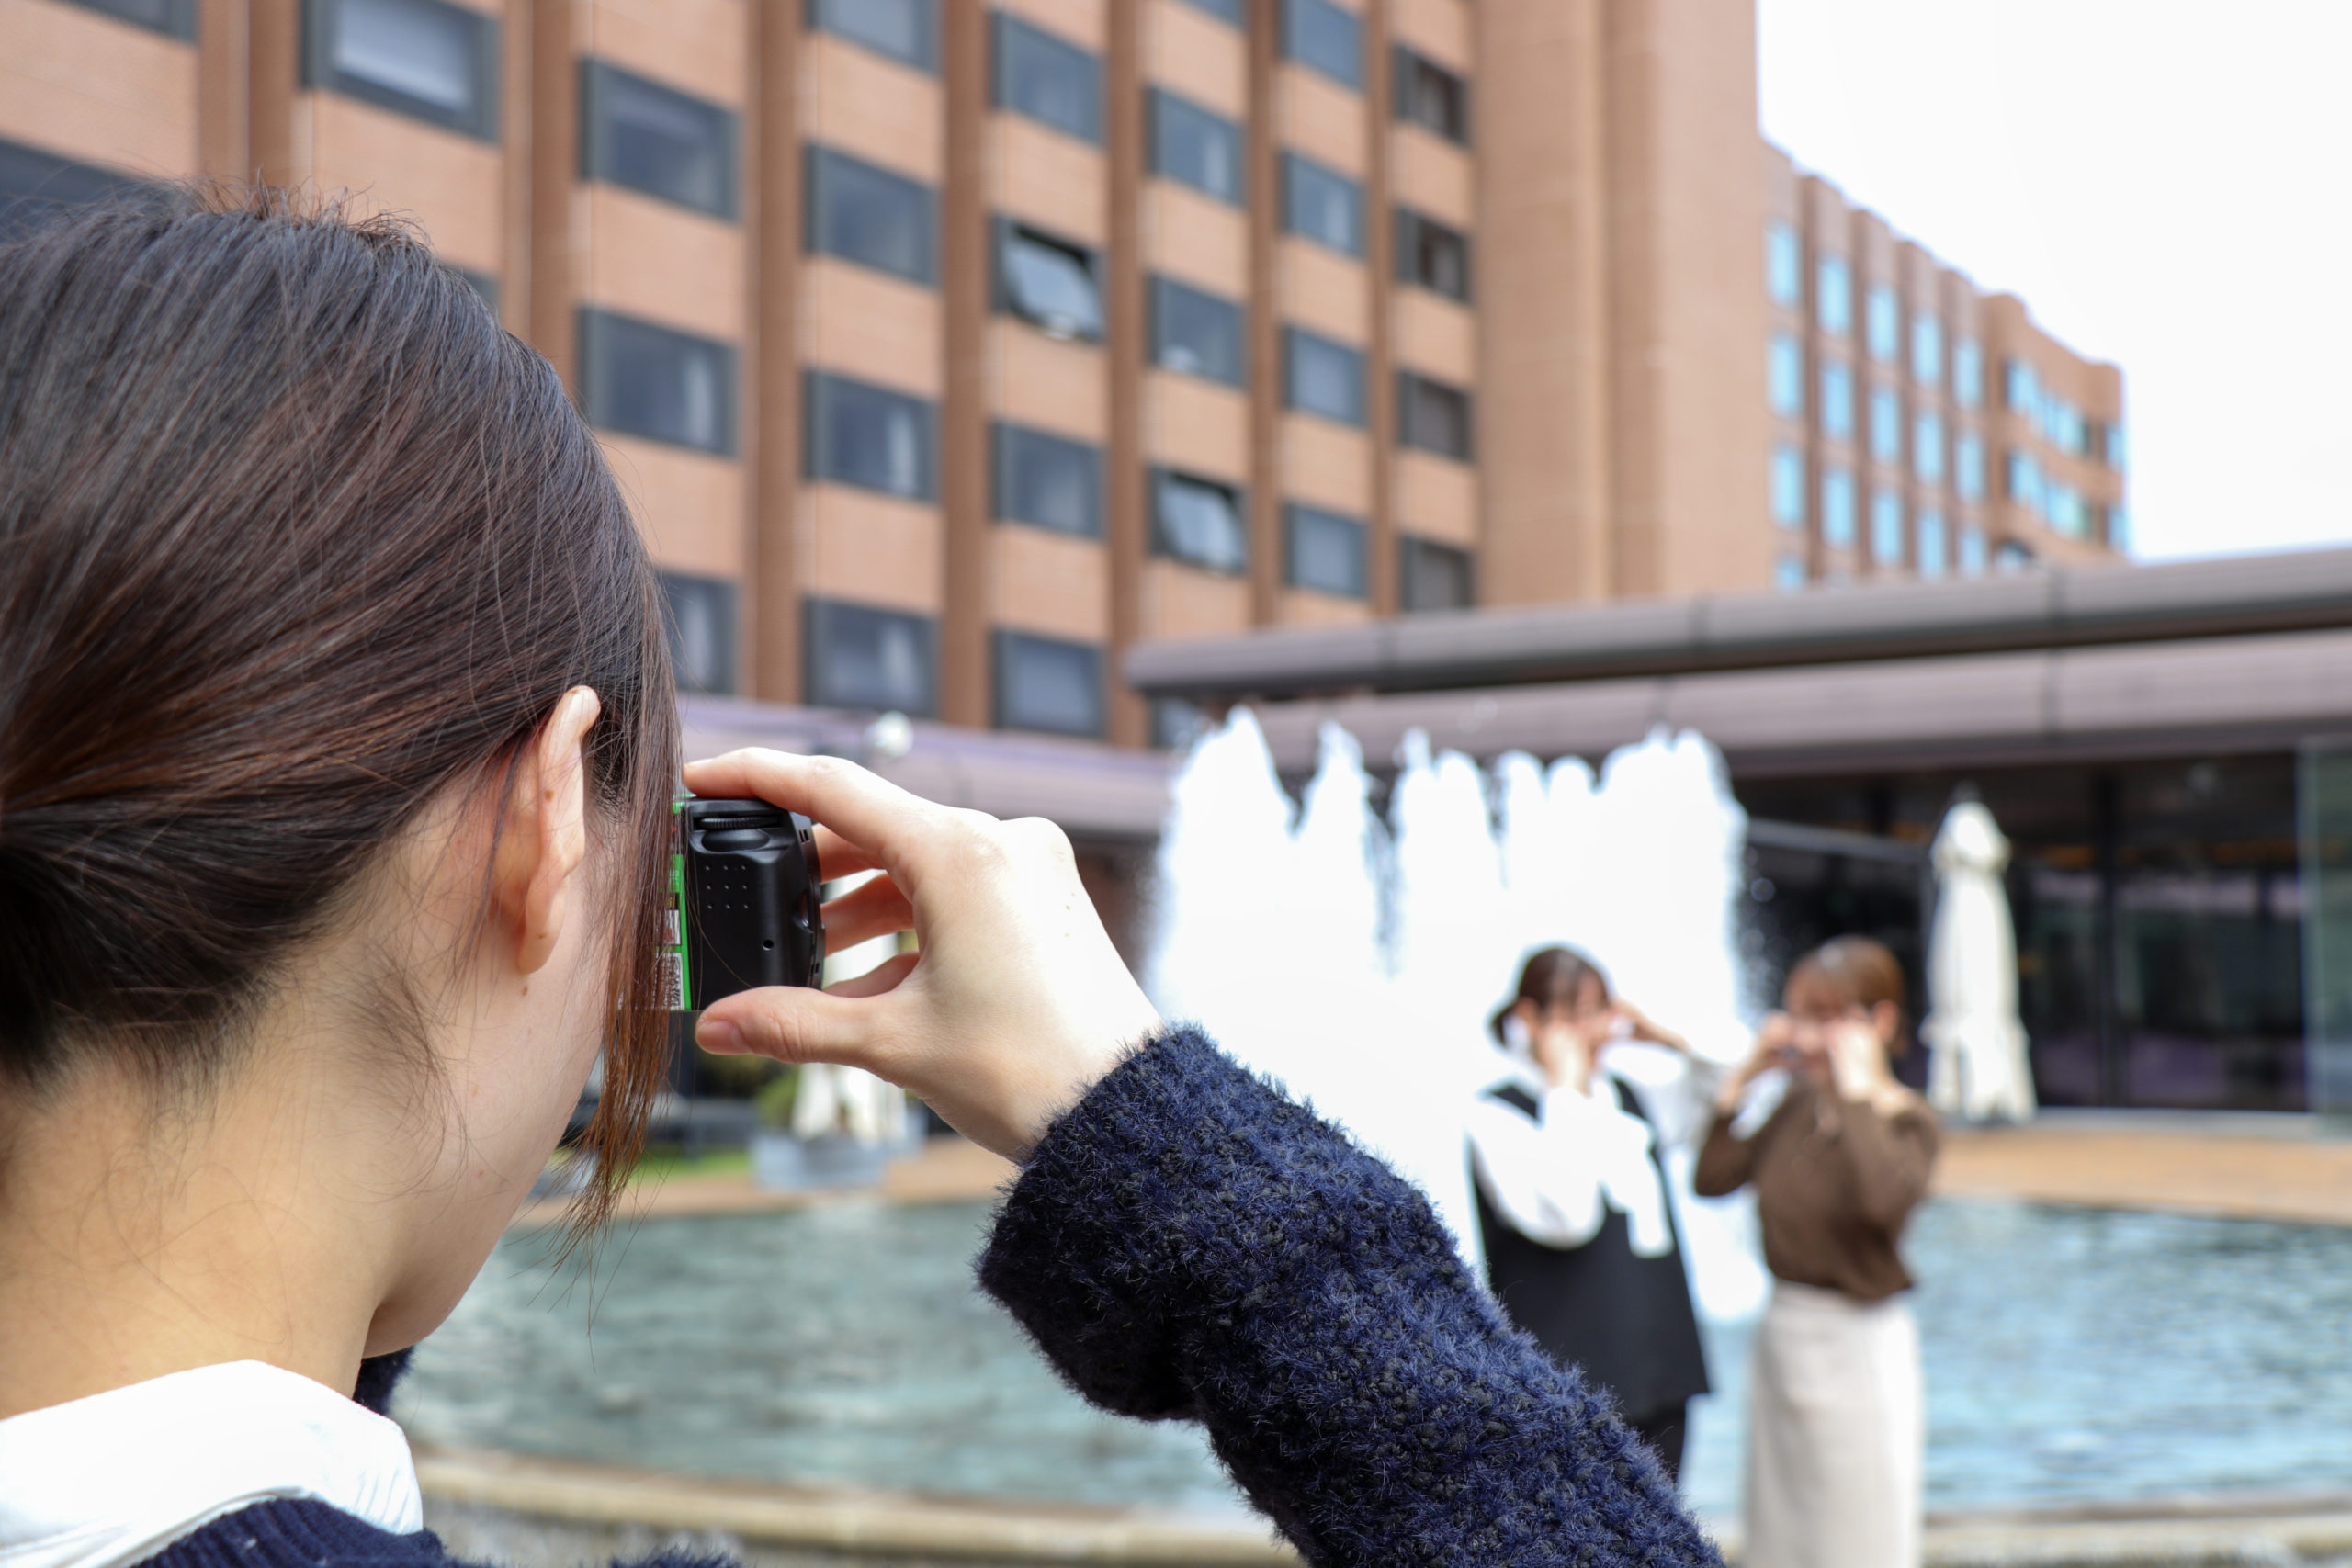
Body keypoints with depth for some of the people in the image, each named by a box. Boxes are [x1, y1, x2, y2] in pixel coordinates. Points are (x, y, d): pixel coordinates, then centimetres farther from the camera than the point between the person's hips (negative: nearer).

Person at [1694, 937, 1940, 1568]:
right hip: (1783, 1333, 6)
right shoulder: (1795, 1104, 3)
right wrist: (1744, 1079, -1)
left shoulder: (1905, 1120, -13)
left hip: (1859, 1345, -6)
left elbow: (1886, 1198, -34)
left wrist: (1858, 1091, -27)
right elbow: (1712, 1178, 3)